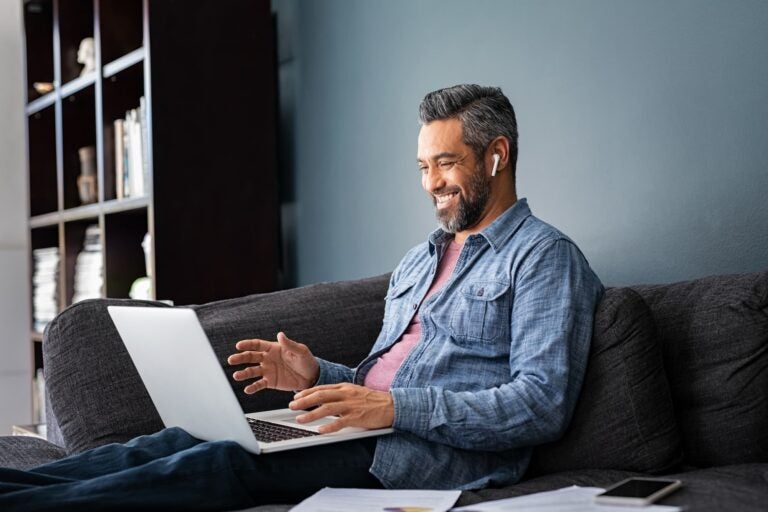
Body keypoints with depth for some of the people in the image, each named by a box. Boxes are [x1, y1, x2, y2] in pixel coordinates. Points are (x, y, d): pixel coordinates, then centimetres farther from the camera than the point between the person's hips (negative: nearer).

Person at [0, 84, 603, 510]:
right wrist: (318, 375, 4)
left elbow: (542, 406, -14)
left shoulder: (544, 256, -2)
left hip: (435, 456, -8)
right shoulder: (418, 261, 25)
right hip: (367, 437, 8)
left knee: (231, 459, -27)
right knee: (185, 440, -13)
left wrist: (396, 407, -22)